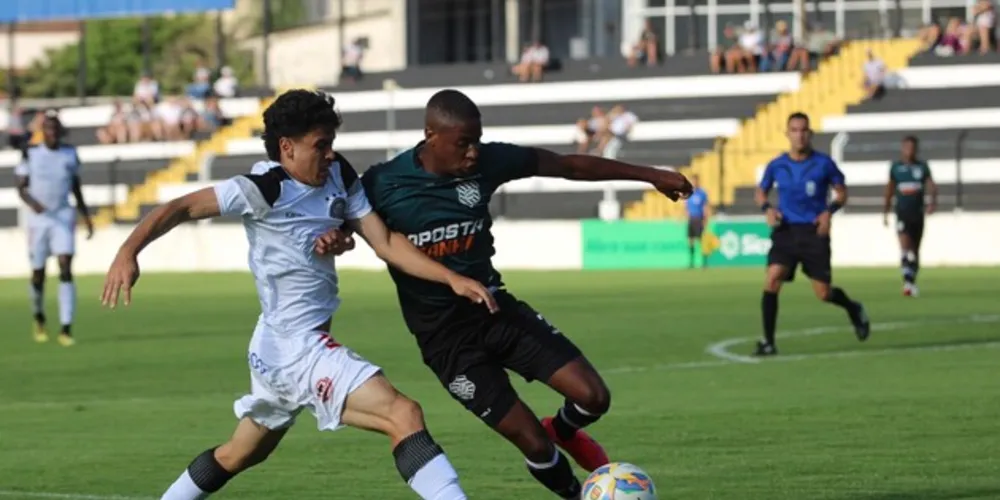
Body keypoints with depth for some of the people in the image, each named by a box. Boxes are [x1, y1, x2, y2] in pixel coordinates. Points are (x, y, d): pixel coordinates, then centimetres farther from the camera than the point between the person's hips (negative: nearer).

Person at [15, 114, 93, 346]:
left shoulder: (70, 154, 5)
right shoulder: (30, 154, -2)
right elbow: (21, 187, -3)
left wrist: (86, 216, 14)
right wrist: (33, 203, -22)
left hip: (64, 217, 1)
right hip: (38, 217, -1)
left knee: (66, 269, -12)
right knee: (38, 273, 6)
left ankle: (66, 329, -15)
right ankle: (39, 318, 35)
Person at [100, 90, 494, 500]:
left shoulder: (338, 176, 4)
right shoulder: (264, 190, -17)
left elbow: (385, 243, 4)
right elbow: (182, 208, -18)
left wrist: (452, 279, -6)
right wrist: (128, 252, -33)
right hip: (296, 347, -9)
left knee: (240, 455, 26)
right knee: (404, 415, -21)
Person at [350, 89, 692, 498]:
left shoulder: (487, 161, -8)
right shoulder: (383, 184, -17)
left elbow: (569, 165, 1)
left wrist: (649, 175, 5)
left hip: (495, 309, 4)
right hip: (446, 337, -4)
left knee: (593, 397, -6)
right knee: (534, 444, -6)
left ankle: (563, 431, 31)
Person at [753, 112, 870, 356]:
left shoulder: (823, 163, -3)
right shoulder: (776, 166, 2)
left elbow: (842, 192, 7)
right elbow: (761, 192, 17)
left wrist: (829, 211, -12)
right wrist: (767, 208, -5)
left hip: (814, 233, -1)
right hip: (785, 231, 1)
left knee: (823, 293, 0)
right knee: (772, 281, -19)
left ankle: (854, 309, 36)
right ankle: (768, 341, -11)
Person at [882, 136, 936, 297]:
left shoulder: (922, 166, 5)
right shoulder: (895, 167, 4)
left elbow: (931, 186, -3)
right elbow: (890, 189, 14)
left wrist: (933, 201, -23)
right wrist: (885, 211, 16)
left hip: (918, 212, 2)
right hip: (902, 212, -2)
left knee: (915, 249, 9)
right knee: (905, 243, -20)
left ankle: (912, 282, 19)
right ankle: (907, 279, -24)